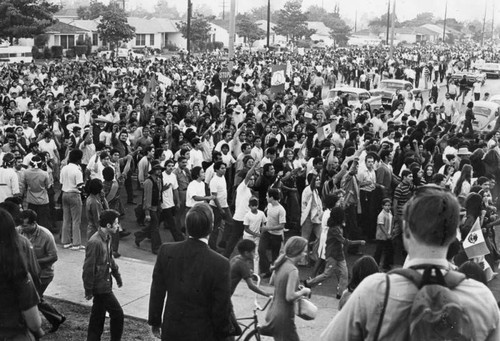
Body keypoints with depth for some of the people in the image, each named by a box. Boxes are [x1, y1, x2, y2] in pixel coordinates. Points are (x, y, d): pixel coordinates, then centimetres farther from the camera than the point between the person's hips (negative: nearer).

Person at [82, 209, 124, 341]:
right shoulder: (95, 242, -25)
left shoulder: (106, 238, 4)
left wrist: (117, 275, 22)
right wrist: (88, 290, -17)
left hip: (104, 284, 9)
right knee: (117, 313, -1)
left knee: (98, 316, 17)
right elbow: (88, 268, -21)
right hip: (101, 286, -9)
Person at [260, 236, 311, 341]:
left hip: (272, 313, 8)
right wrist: (303, 291, -10)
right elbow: (290, 296, -27)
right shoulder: (293, 270, -24)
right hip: (283, 318, -8)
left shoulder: (281, 263, 2)